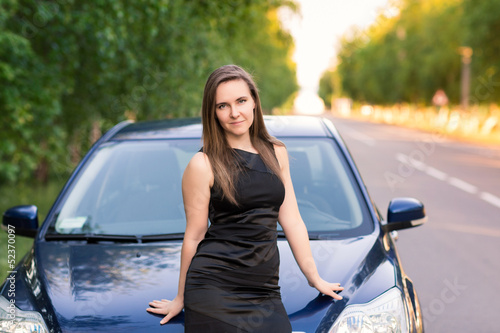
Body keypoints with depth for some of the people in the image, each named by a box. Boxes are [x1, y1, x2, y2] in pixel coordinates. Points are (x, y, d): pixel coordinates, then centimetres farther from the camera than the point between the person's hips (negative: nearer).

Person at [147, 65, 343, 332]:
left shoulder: (276, 153, 11)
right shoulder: (203, 165, -5)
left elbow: (291, 221, 13)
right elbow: (194, 235, -1)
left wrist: (315, 278, 15)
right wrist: (181, 299, 7)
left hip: (266, 292, 4)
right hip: (215, 289, -4)